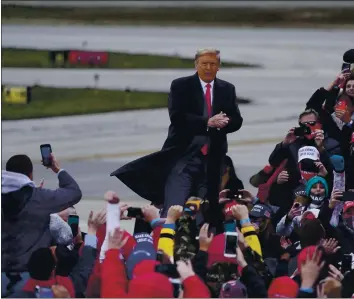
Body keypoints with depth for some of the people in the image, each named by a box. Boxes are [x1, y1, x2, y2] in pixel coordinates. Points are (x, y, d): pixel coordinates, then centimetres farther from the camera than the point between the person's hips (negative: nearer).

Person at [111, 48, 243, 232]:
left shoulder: (227, 90, 13)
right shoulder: (181, 86, 1)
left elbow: (236, 121, 9)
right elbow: (177, 117, -11)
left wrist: (221, 123, -13)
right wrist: (207, 122, -19)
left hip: (213, 159, 4)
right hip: (183, 156, -4)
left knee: (209, 212, 5)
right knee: (172, 209, -13)